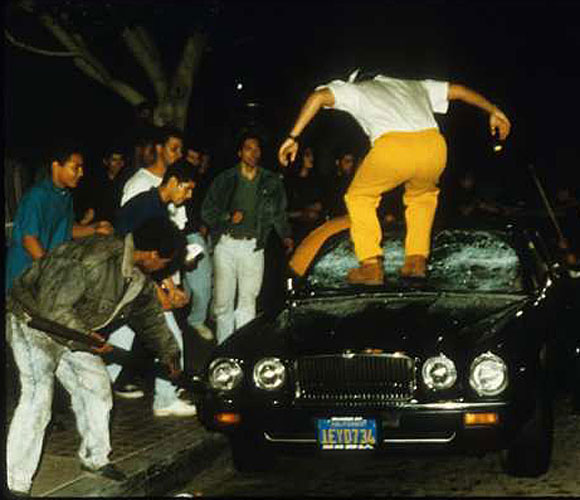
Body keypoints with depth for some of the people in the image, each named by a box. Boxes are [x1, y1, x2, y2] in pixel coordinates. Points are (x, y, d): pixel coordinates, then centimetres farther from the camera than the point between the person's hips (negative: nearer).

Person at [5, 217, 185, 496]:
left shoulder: (140, 279, -1)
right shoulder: (94, 259, -32)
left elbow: (151, 316, 19)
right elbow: (52, 306, -31)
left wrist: (169, 353, 28)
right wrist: (83, 338, -25)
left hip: (76, 329, 9)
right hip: (33, 321, -9)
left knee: (96, 386, 10)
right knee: (37, 398, -14)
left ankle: (94, 459, 29)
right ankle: (17, 485, -7)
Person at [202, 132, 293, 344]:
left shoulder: (271, 182, 11)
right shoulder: (225, 179, 8)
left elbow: (279, 213, 14)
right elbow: (207, 211, 9)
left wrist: (286, 236, -2)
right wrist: (229, 217, -8)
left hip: (253, 245, 0)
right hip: (226, 244, 0)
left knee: (248, 301, -3)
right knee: (223, 300, 0)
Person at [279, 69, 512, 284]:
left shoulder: (354, 89, 29)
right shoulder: (412, 85, 39)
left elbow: (318, 97, 11)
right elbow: (458, 90, 42)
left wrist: (293, 137, 11)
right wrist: (493, 111, 50)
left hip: (392, 146, -4)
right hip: (434, 145, 4)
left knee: (359, 197, 22)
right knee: (422, 195, 34)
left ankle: (371, 265, 10)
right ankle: (417, 260, 22)